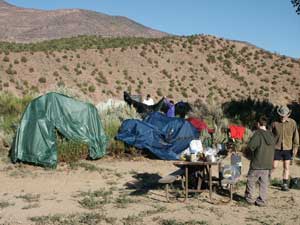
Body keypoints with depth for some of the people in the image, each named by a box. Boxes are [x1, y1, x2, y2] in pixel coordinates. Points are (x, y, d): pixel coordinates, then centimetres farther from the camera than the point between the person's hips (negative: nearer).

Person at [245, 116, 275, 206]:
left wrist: (254, 151, 2)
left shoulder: (258, 134, -14)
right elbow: (273, 149, 12)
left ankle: (249, 198, 16)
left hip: (257, 163, -5)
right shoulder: (271, 135, 5)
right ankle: (262, 201, 12)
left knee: (251, 180, 9)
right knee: (264, 183, 10)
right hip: (268, 164, 6)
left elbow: (250, 146, -18)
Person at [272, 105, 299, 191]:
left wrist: (295, 147, -4)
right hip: (277, 148, -1)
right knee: (274, 166, 1)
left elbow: (295, 135, 0)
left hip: (288, 149, 1)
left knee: (286, 167, 5)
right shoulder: (275, 123, -4)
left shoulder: (292, 123, -3)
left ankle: (285, 185, 12)